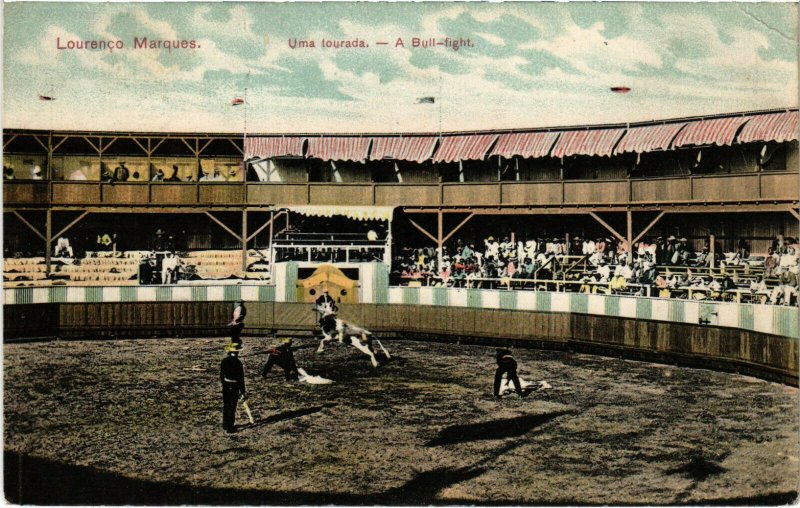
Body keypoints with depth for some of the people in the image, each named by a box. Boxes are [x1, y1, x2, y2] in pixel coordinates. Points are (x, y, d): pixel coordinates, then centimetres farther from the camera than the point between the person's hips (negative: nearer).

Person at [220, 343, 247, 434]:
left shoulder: (224, 361, -2)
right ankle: (229, 427, 9)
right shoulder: (238, 363, -19)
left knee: (226, 406, 18)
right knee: (232, 407, 4)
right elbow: (241, 379, -16)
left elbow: (221, 375, 8)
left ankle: (225, 425, 31)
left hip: (225, 386, 5)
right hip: (234, 387, -5)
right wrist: (243, 392, -10)